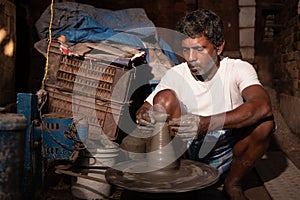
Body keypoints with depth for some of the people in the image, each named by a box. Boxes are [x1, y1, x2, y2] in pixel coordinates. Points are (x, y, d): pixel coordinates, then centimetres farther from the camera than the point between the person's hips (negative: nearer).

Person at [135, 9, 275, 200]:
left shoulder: (238, 69, -13)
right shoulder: (175, 75, -6)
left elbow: (263, 106, -32)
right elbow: (145, 109, -3)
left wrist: (207, 123, -45)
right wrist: (143, 115, -30)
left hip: (227, 156, 0)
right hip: (187, 153, 1)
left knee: (264, 120, -26)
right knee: (165, 98, -19)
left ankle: (233, 184, -4)